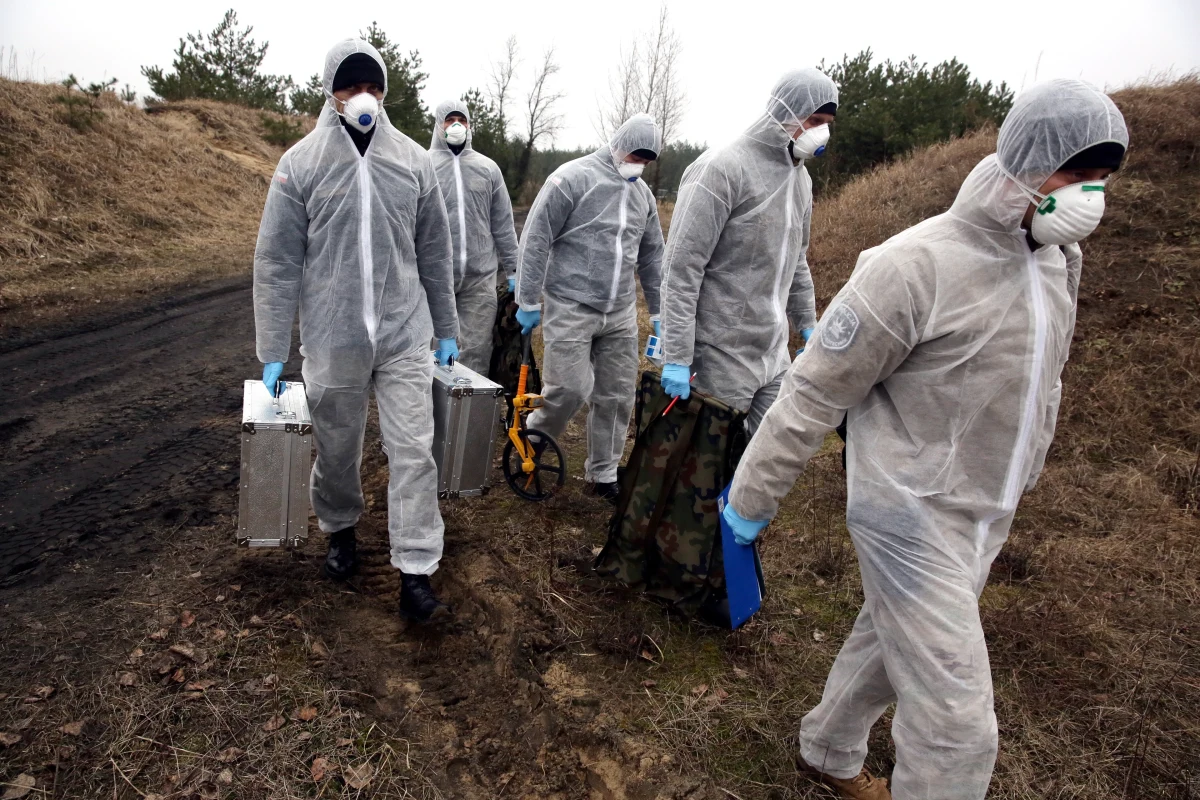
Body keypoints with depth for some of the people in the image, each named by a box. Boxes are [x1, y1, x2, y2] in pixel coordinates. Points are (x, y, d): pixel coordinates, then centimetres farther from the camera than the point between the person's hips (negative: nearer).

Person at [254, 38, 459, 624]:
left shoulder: (413, 160, 6)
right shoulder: (301, 162, 0)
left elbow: (434, 253, 11)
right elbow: (277, 261, 0)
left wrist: (446, 329, 13)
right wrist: (272, 351, -3)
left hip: (404, 336, 1)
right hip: (332, 340, 0)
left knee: (414, 452, -4)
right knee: (336, 450, 14)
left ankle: (415, 574, 4)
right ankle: (340, 530, 42)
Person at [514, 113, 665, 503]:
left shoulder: (643, 193, 13)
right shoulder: (573, 178, -7)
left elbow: (652, 256, 21)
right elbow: (535, 240, -8)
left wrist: (659, 311, 20)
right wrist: (528, 301, -9)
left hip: (620, 315, 6)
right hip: (570, 308, -6)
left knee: (617, 396, 7)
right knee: (570, 389, -11)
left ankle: (603, 474, 22)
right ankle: (532, 441, 19)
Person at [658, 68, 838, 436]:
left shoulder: (800, 177, 12)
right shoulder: (723, 168, -14)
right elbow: (681, 269, -18)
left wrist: (807, 323, 22)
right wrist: (677, 357, -20)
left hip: (774, 353, 8)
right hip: (721, 354, -7)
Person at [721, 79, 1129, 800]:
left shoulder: (1060, 259, 4)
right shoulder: (916, 264, -22)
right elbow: (814, 394, -18)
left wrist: (1023, 478, 26)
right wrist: (752, 499, -12)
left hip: (987, 516, 8)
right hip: (913, 515, -8)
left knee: (891, 642, 25)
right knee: (957, 718, -2)